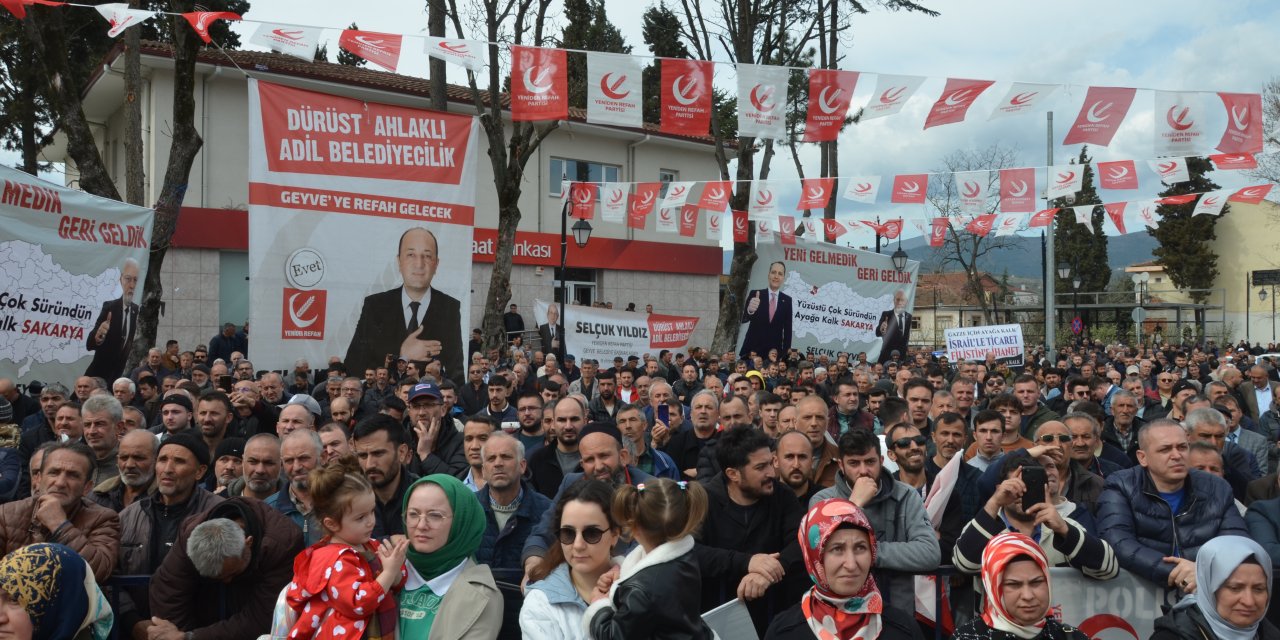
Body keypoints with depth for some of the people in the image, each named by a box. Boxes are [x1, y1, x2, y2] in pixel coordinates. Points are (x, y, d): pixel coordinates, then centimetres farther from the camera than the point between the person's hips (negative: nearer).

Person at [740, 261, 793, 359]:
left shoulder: (787, 300, 6)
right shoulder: (754, 294, 0)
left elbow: (788, 328, 9)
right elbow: (743, 319, -12)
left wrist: (786, 351, 2)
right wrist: (750, 310, -34)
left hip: (775, 351, 1)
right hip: (752, 349, -1)